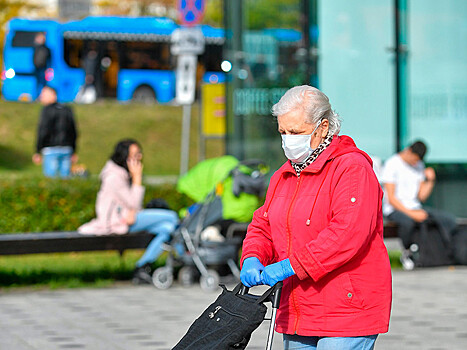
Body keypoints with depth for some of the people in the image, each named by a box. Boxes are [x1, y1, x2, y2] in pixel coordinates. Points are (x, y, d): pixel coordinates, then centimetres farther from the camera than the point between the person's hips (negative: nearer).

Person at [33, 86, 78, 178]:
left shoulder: (47, 109, -5)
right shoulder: (67, 110, 14)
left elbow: (43, 132, -11)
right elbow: (74, 133, 16)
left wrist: (37, 152, -9)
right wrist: (74, 152, 22)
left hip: (51, 149, -6)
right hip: (67, 149, 6)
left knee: (50, 177, -5)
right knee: (65, 176, 7)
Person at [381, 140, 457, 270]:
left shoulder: (419, 166, 12)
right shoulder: (392, 164, -9)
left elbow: (422, 196, 12)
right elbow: (391, 198, -15)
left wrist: (431, 180, -4)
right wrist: (411, 213, -24)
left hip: (414, 208, 6)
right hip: (394, 209, -6)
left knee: (450, 220, -13)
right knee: (408, 222, -42)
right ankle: (407, 253, -16)